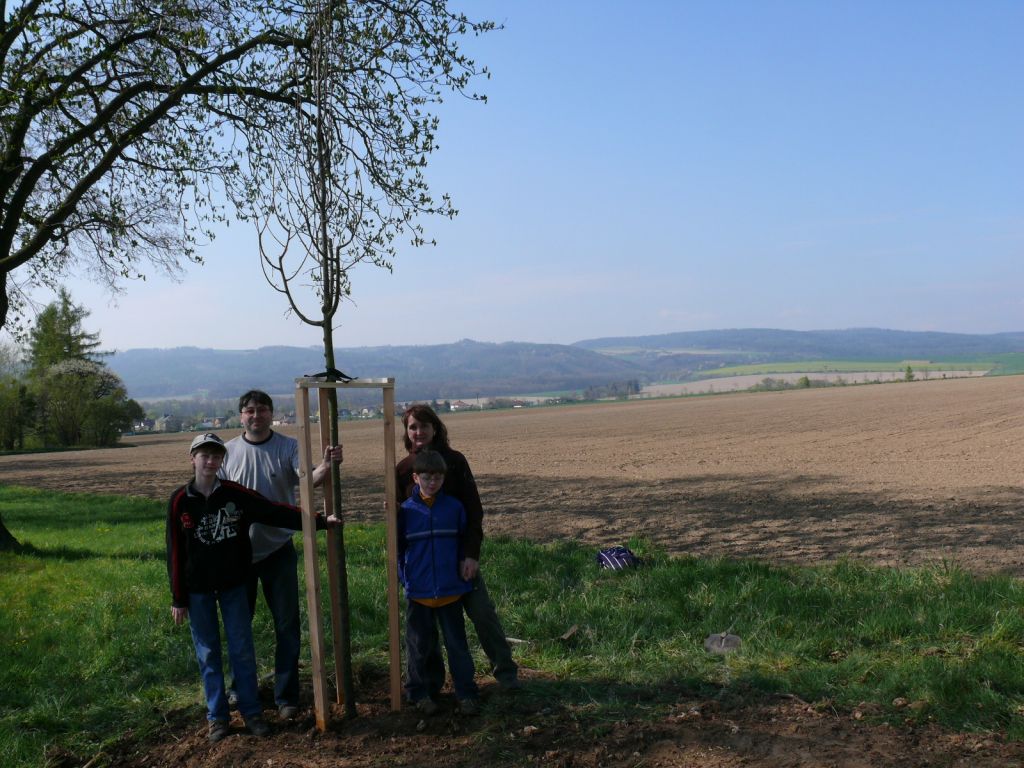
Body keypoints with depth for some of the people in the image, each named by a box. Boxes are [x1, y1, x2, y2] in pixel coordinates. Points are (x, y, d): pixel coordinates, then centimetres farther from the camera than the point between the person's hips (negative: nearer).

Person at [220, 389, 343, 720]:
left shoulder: (288, 446, -7)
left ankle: (286, 696, 14)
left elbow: (308, 478, -23)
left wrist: (326, 465, -45)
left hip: (278, 550, -2)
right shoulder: (227, 452, -3)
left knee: (287, 625, 3)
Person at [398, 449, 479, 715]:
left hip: (451, 591, 0)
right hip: (418, 593, 0)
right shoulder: (406, 511, -3)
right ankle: (420, 693, 25)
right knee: (420, 645, 11)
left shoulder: (454, 507, -2)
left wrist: (463, 568, 1)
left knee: (457, 644, 6)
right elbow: (397, 546, 6)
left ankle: (466, 694, 15)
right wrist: (405, 576, 2)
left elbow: (463, 542, 8)